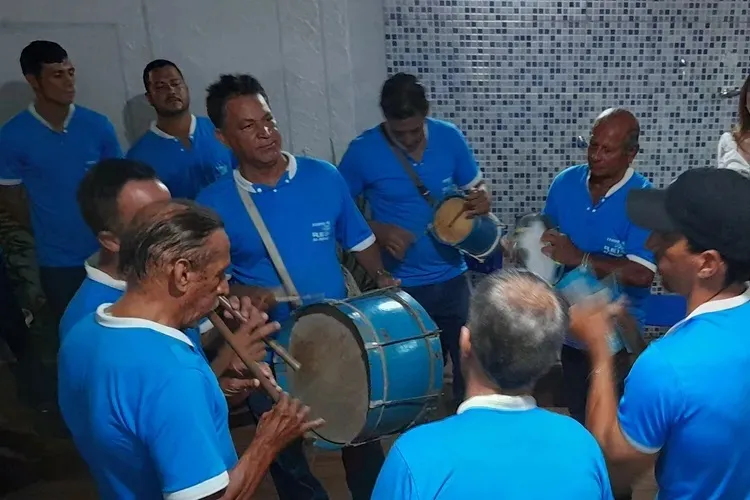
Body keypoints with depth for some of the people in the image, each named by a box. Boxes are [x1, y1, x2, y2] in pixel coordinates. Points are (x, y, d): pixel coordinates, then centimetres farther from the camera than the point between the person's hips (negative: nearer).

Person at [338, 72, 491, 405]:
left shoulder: (450, 138, -5)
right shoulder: (363, 151, -13)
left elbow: (475, 186, 7)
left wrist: (482, 200, -16)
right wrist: (376, 230, -21)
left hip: (452, 278, 3)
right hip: (401, 286, -3)